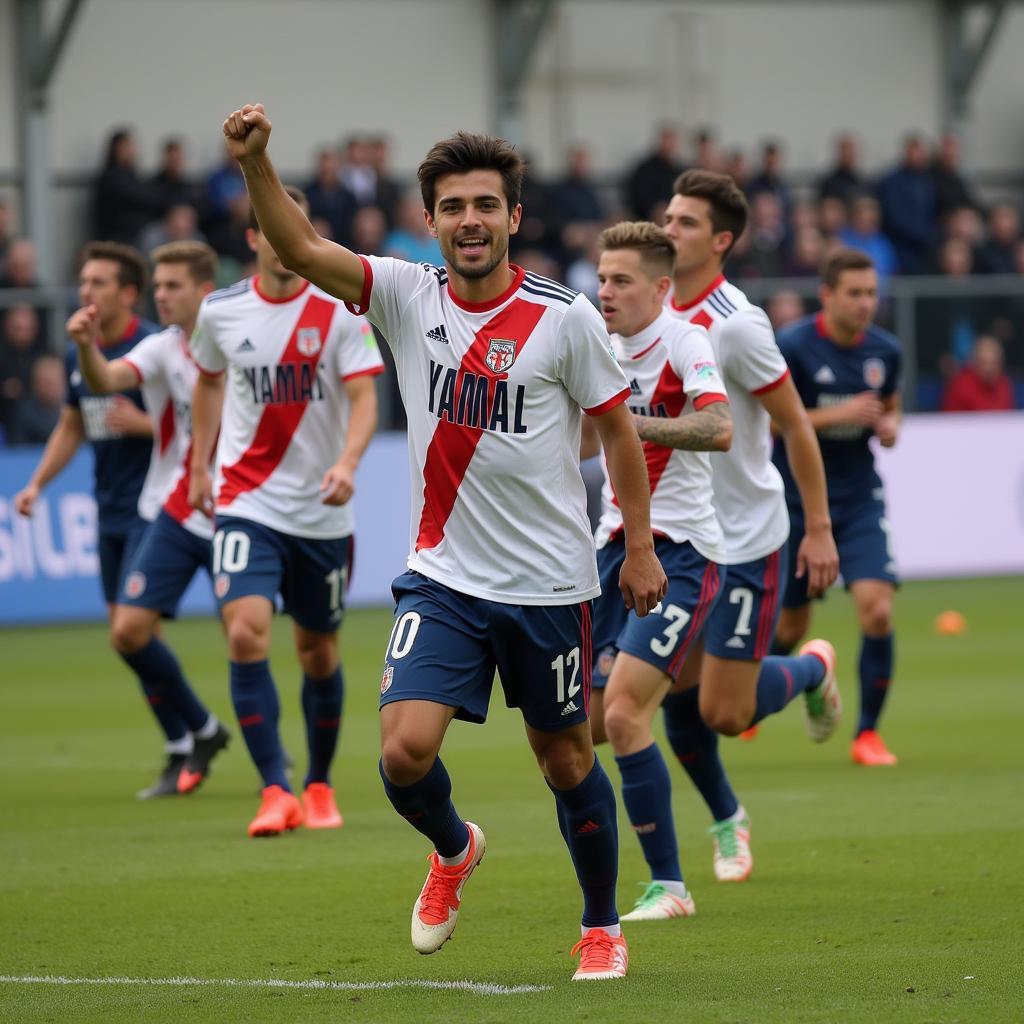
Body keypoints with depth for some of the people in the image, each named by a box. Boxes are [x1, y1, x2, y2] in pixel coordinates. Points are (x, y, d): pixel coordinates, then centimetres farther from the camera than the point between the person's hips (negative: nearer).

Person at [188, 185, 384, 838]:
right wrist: (199, 465, 20)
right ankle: (275, 791, -16)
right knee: (247, 634, -19)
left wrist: (347, 463, -31)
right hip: (246, 503, 0)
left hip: (321, 511, 0)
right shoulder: (221, 312, 1)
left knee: (319, 653, 10)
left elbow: (365, 397, -13)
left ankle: (320, 786, 30)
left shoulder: (339, 312, -7)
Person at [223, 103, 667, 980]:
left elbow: (618, 428, 2)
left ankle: (603, 928, 30)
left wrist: (640, 547, 2)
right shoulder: (408, 295, -2)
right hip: (442, 578, 2)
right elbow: (301, 250, -13)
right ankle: (454, 850, 20)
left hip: (548, 582, -2)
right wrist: (255, 162, -30)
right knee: (405, 751, -14)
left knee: (566, 758, 9)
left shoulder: (565, 318, -8)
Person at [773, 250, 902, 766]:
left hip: (859, 501, 3)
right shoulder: (791, 347, -14)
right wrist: (838, 416, -24)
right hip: (797, 502, -3)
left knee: (877, 609, -17)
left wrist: (889, 426, -5)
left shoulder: (884, 351, 1)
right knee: (789, 626, 9)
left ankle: (868, 733, -3)